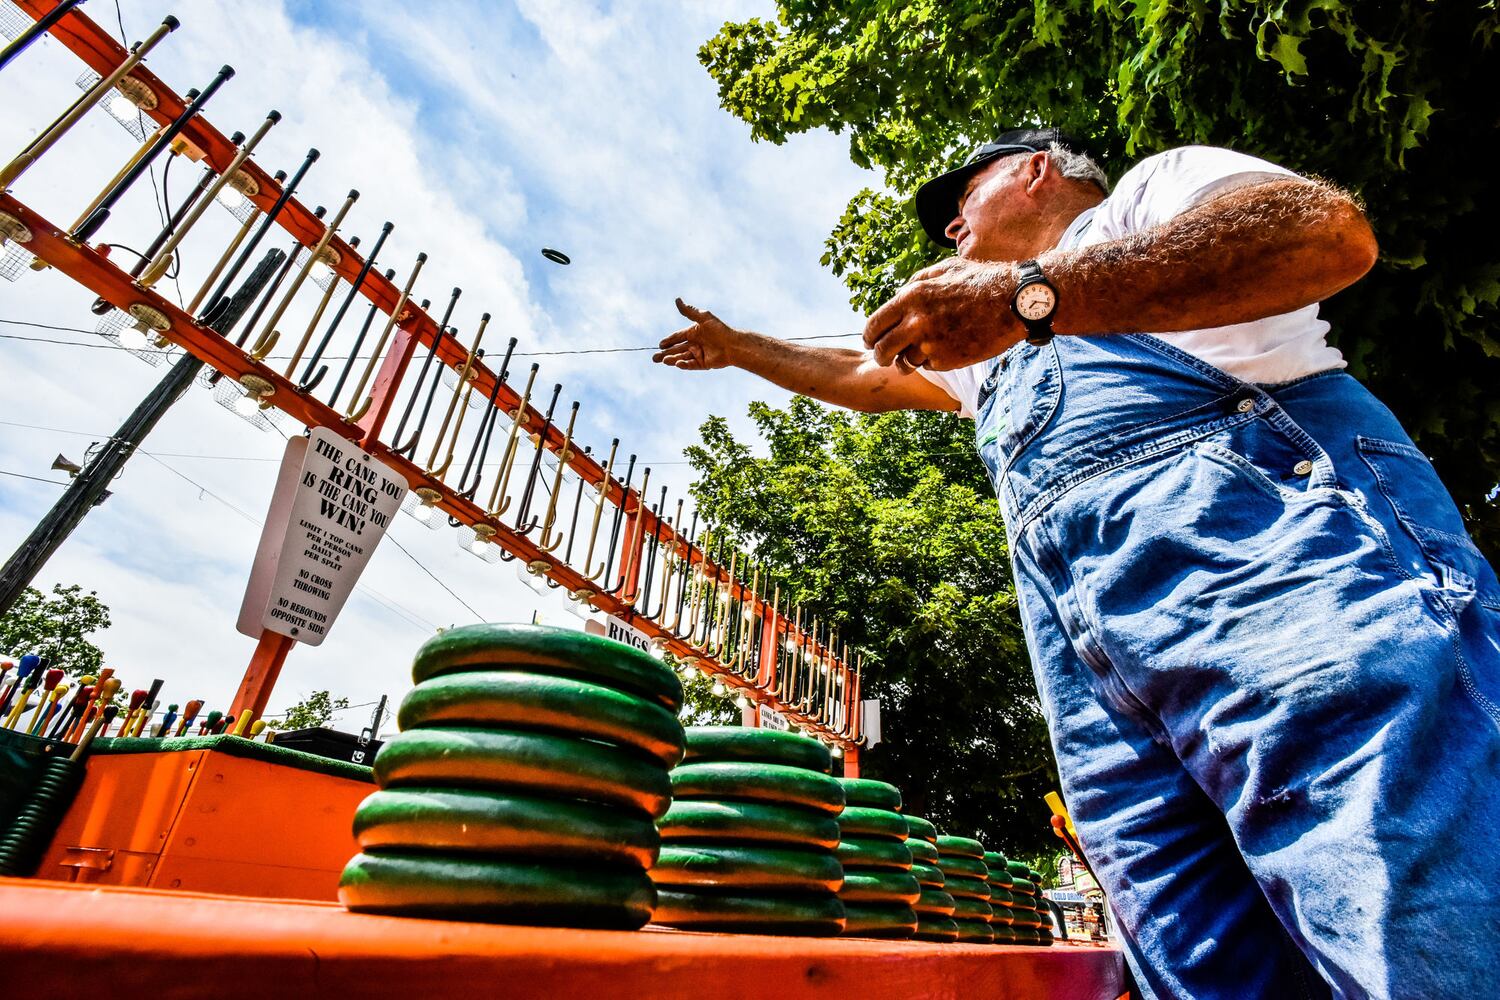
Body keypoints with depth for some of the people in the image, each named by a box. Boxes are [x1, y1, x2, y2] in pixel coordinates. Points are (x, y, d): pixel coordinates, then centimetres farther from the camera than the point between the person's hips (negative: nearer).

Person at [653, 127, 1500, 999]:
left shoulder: (1150, 187, 20)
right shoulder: (996, 353, 39)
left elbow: (1331, 228, -3)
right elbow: (861, 376, 50)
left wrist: (1033, 295, -12)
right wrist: (735, 347, 58)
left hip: (1246, 525, -5)